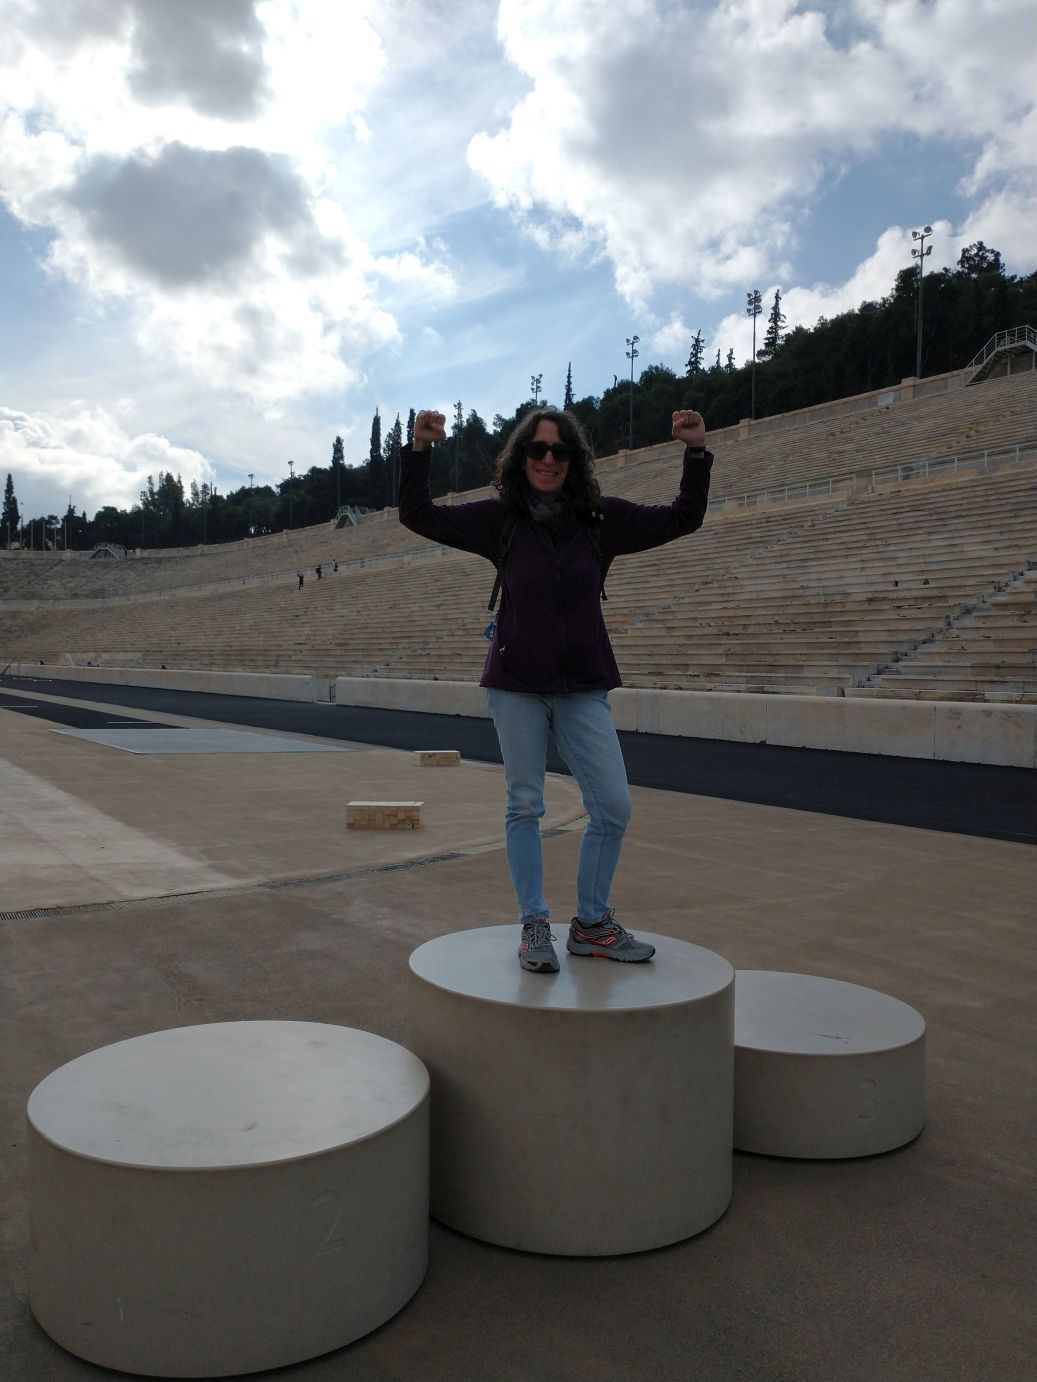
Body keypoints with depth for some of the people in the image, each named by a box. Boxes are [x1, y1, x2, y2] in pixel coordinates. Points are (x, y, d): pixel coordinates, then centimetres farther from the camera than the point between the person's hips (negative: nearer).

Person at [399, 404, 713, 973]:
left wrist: (696, 454, -7)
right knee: (524, 806, 5)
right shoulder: (500, 519, -1)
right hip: (516, 685, -1)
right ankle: (534, 926, 19)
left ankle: (591, 924, 20)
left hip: (582, 686, 2)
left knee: (613, 808, 1)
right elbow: (417, 515, -1)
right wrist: (419, 450, -15)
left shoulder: (602, 519, 2)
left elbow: (682, 519, 6)